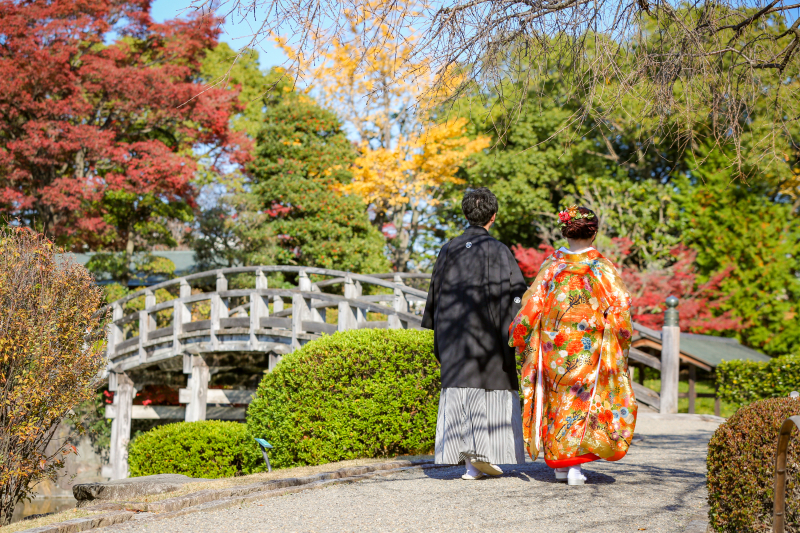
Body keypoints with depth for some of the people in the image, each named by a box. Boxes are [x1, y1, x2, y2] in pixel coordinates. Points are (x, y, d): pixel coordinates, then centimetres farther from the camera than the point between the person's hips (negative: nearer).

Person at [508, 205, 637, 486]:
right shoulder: (602, 266, -6)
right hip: (589, 347, -2)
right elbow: (619, 308, -6)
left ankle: (558, 462, 19)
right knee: (585, 399, 6)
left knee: (557, 399, 14)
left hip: (552, 345, 2)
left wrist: (520, 338, 9)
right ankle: (575, 463, -6)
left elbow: (532, 303, -1)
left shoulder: (551, 264, -1)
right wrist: (621, 344, 8)